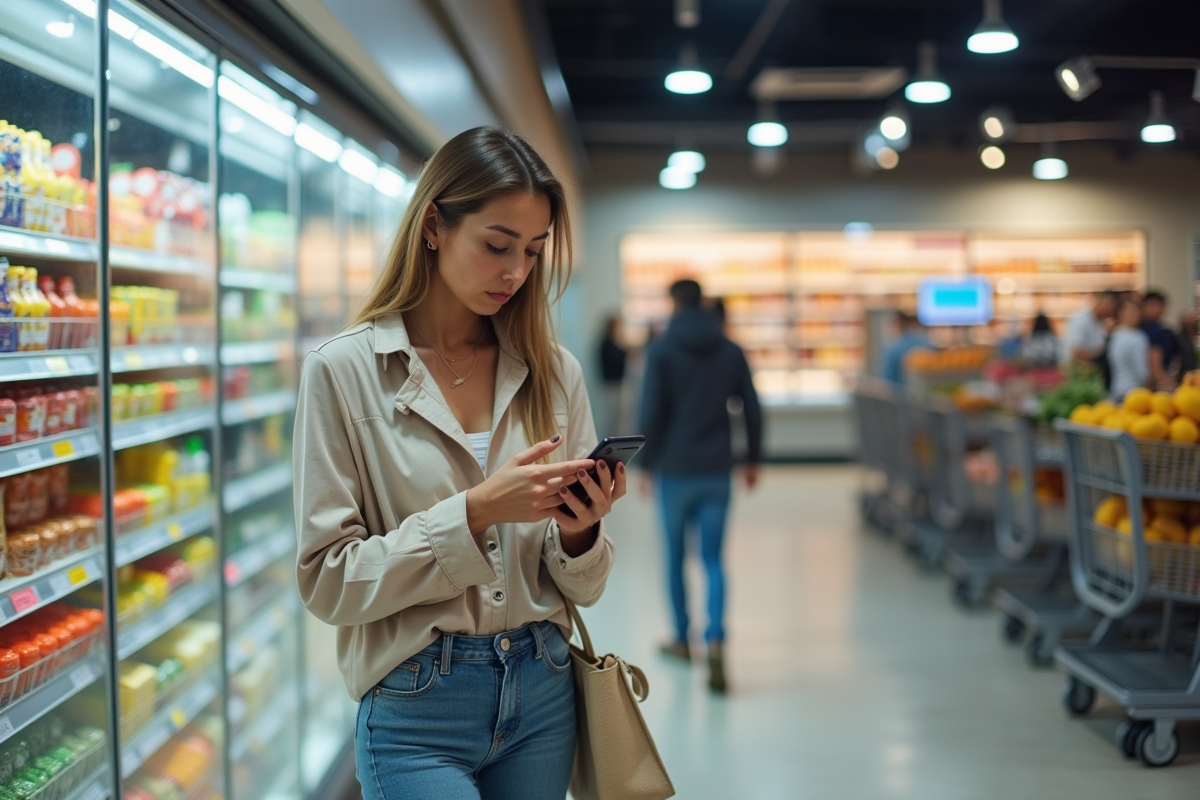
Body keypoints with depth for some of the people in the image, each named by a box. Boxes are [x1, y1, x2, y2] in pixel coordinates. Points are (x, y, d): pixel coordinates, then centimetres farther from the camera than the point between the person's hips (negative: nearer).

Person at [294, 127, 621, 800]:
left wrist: (579, 531, -15)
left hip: (543, 693, 4)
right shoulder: (343, 372, -7)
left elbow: (582, 587, 7)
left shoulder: (554, 373, 3)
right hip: (417, 706, -4)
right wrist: (473, 512, -20)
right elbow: (329, 582, -11)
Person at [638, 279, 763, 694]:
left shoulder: (662, 351, -5)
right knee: (713, 559, 4)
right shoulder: (731, 351, 5)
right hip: (718, 472, 2)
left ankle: (682, 638, 26)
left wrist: (646, 462, -1)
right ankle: (715, 641, -16)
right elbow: (752, 410, 5)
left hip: (674, 471, -2)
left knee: (675, 557, 14)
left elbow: (651, 412, -10)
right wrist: (752, 459, 16)